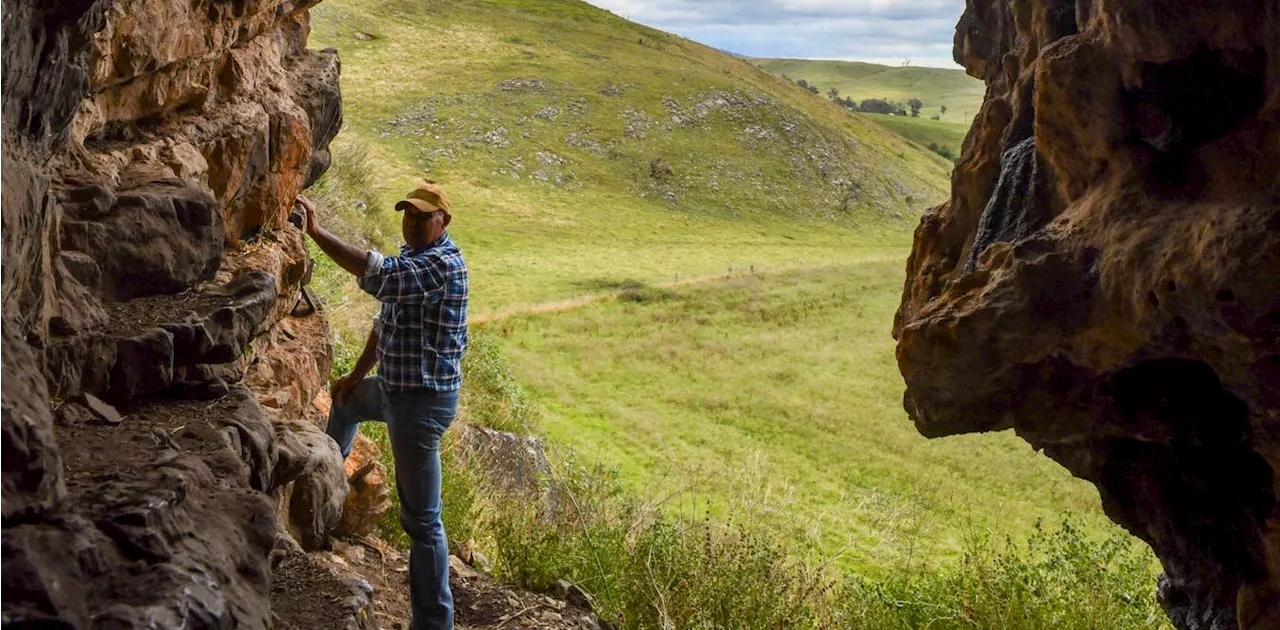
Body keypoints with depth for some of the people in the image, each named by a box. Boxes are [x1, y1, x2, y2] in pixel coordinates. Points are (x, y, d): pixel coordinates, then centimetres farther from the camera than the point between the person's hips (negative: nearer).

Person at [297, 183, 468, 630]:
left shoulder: (445, 264, -22)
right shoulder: (411, 257, 10)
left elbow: (379, 274, -39)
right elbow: (384, 321, 20)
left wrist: (317, 233, -39)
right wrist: (358, 374, 20)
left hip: (424, 400, -10)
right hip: (394, 388, 10)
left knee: (421, 518, -7)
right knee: (345, 398, 38)